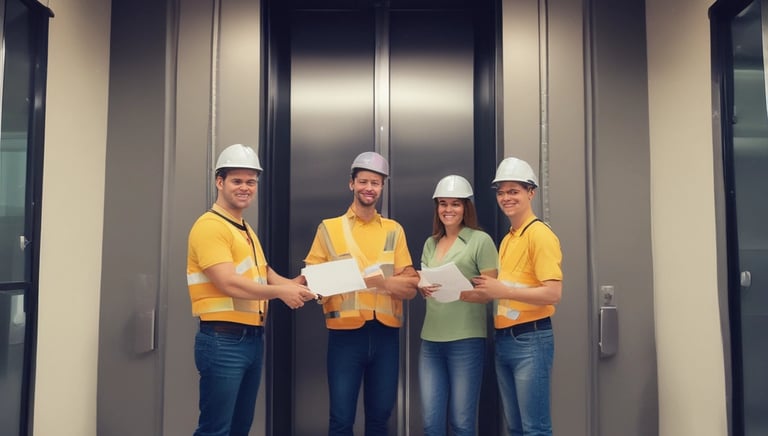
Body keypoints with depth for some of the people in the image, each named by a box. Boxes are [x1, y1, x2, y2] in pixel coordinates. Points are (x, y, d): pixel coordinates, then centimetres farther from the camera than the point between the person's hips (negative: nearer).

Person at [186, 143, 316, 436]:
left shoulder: (246, 230, 18)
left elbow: (263, 274, 16)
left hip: (253, 339, 9)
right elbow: (228, 283, -22)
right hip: (223, 340, -9)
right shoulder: (210, 226, -13)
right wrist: (280, 292, -16)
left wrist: (295, 287, -3)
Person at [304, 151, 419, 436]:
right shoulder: (329, 228, 4)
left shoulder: (394, 230, 9)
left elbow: (410, 288, 4)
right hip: (345, 332, -2)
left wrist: (380, 281, -17)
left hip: (386, 333, 2)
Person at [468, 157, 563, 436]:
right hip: (503, 340, 8)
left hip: (530, 339, -8)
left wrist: (502, 290, -20)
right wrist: (488, 288, 4)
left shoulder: (540, 235, -11)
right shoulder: (506, 240, 14)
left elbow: (553, 293, -19)